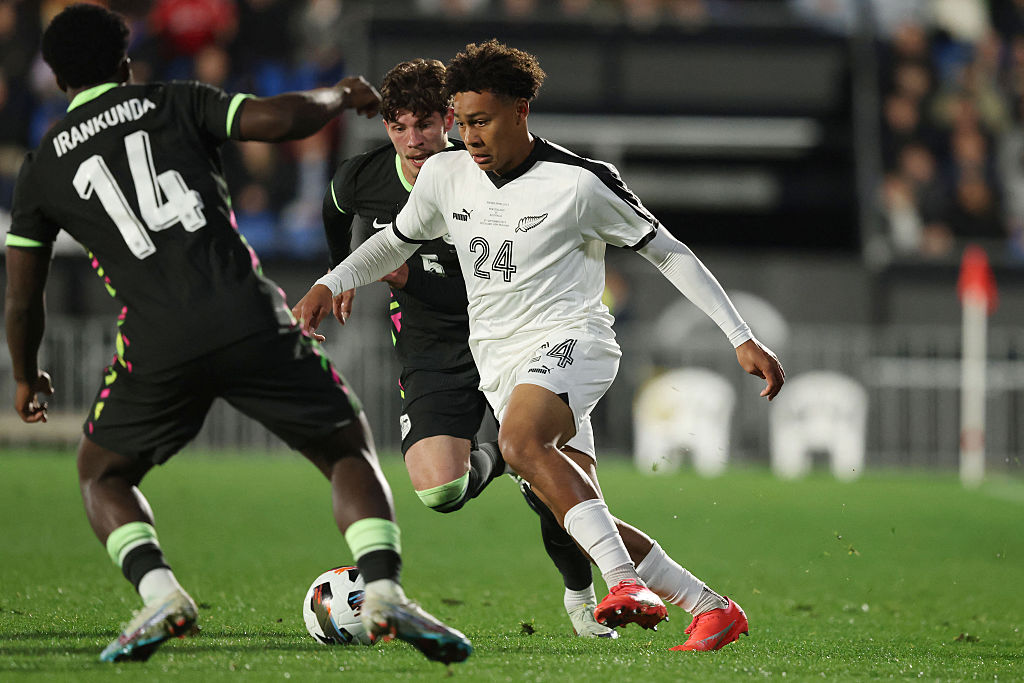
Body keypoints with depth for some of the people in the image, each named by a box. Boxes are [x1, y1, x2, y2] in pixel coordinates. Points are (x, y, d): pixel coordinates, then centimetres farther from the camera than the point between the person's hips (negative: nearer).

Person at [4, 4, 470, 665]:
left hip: (156, 349, 0)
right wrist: (341, 95, 19)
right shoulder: (177, 103, 13)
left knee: (103, 476, 24)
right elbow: (281, 118, -2)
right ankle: (384, 592, -8)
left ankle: (159, 593, -4)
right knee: (349, 451, 16)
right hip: (252, 324, 0)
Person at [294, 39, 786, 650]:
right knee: (577, 520, -3)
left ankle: (627, 582, -43)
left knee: (520, 440, -37)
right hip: (501, 364, 6)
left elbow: (668, 252, -3)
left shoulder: (580, 182, -8)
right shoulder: (446, 175, 7)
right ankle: (713, 609, 7)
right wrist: (330, 284, 9)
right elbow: (396, 242, 26)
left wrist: (743, 337, -5)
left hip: (569, 338, -6)